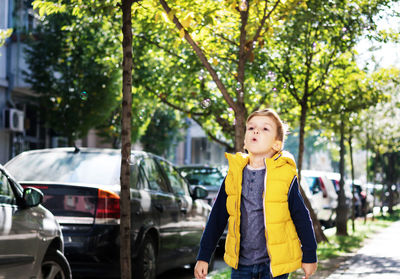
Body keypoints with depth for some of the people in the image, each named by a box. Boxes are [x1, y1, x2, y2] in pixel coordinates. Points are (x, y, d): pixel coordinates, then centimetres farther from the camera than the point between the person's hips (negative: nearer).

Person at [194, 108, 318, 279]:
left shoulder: (286, 176, -8)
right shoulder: (234, 176, 1)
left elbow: (302, 218, 1)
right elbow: (217, 218, 8)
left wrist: (309, 257, 6)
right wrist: (203, 257, 8)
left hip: (275, 264, -3)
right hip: (241, 263, 3)